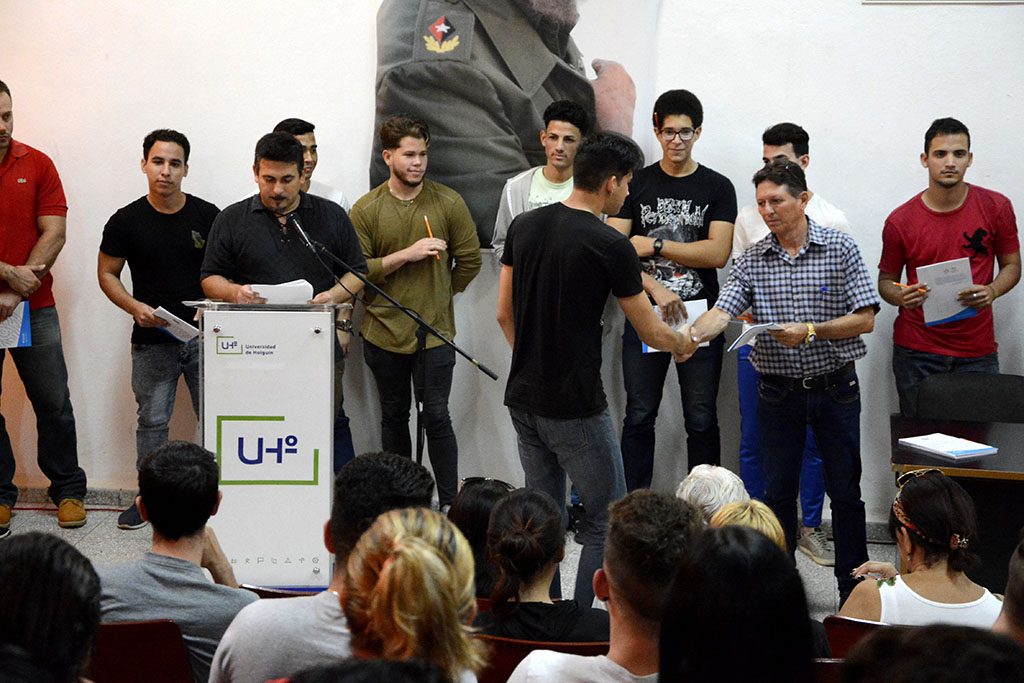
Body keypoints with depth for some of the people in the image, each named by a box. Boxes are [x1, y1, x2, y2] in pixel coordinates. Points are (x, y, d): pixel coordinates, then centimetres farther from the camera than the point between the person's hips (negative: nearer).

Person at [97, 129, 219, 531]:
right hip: (152, 341, 0)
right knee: (152, 421, 6)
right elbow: (107, 274, 7)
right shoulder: (126, 221, 0)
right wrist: (136, 307, -9)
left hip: (204, 336, 0)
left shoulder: (207, 216, 1)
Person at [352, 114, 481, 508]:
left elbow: (469, 261, 7)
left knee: (437, 416, -4)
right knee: (394, 417, 11)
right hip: (384, 332, 1)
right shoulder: (366, 209, -1)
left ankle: (449, 503, 3)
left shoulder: (448, 203, -1)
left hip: (435, 331, -1)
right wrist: (406, 255, -16)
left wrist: (438, 296, 8)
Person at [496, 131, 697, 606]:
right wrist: (682, 345, 16)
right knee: (607, 523, 4)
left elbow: (504, 313, 11)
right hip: (574, 407, -7)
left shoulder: (523, 226, 5)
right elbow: (650, 332, -5)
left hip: (523, 399, 7)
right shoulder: (610, 246, -14)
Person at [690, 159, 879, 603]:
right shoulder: (752, 260, 1)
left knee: (845, 490, 6)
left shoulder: (840, 249, -5)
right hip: (779, 393, 2)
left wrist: (809, 331, -20)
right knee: (777, 491, 8)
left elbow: (865, 319, -8)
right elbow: (722, 312, -11)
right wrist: (688, 336, -31)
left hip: (836, 387, -2)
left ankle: (853, 587, 19)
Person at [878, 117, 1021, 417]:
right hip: (916, 354, 0)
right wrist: (901, 296, -14)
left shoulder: (995, 207, 0)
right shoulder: (900, 221, -2)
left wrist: (992, 291, -11)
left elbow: (1012, 265, 10)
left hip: (977, 351, 1)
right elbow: (886, 280, 9)